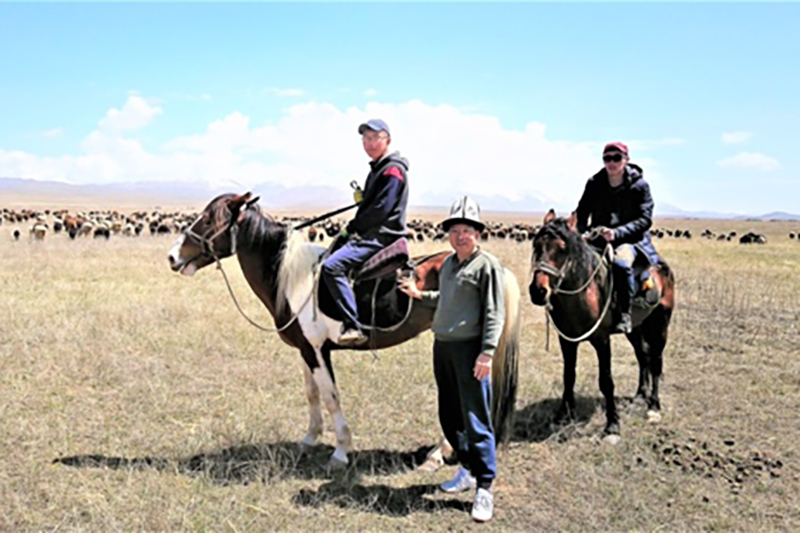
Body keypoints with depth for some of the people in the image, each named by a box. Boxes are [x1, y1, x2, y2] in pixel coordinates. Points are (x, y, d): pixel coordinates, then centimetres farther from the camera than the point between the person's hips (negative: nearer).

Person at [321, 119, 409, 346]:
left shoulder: (393, 170, -11)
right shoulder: (377, 168, 19)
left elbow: (380, 209, -20)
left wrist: (353, 228, -11)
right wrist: (352, 229, 8)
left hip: (381, 236, -11)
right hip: (371, 234, 11)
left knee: (331, 266, -25)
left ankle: (353, 326, -26)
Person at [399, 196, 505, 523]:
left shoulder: (487, 265, -8)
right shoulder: (448, 264, 14)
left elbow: (494, 313, -12)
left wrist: (487, 352, -19)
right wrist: (419, 294, 18)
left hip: (469, 349, -8)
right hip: (442, 346, 8)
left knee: (475, 419, -5)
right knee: (449, 415, 16)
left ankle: (484, 488, 3)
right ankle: (467, 470, 33)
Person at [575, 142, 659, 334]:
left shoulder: (639, 185, -3)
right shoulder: (594, 184, 6)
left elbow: (645, 219, -9)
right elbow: (581, 213, 12)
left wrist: (617, 233, -23)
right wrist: (583, 232, -10)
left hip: (630, 239, -4)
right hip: (597, 238, 4)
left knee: (621, 263, -36)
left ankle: (625, 314, -22)